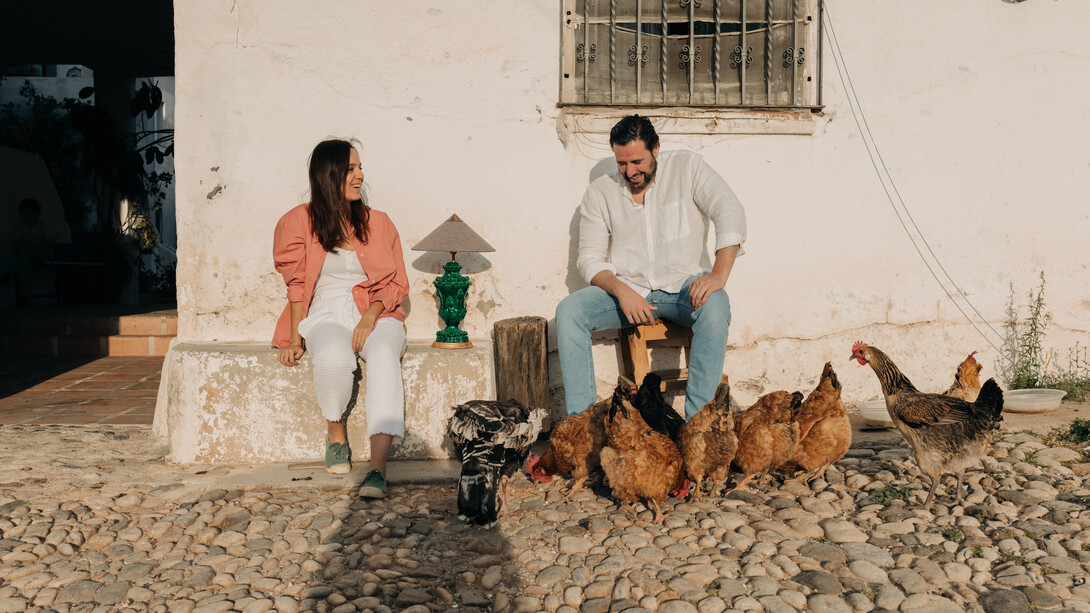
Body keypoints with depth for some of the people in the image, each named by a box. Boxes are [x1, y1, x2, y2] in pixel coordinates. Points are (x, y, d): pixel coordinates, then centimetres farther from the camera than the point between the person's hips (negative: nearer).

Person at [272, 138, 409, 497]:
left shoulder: (377, 223, 10)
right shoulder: (299, 223, 6)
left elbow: (397, 284, 8)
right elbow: (296, 285, 7)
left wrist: (371, 316, -11)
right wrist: (295, 339, -2)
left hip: (376, 314, 1)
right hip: (326, 315, -1)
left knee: (384, 357, -35)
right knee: (334, 358, -37)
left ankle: (378, 469, -43)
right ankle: (335, 432, -7)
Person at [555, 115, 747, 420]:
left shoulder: (686, 166, -1)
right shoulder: (600, 192, 4)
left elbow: (730, 212, -12)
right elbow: (590, 259, 2)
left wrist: (718, 275, -27)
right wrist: (621, 291, -19)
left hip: (683, 286, -2)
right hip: (627, 289, 2)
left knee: (715, 305, -36)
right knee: (568, 310, -23)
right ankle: (581, 420, -22)